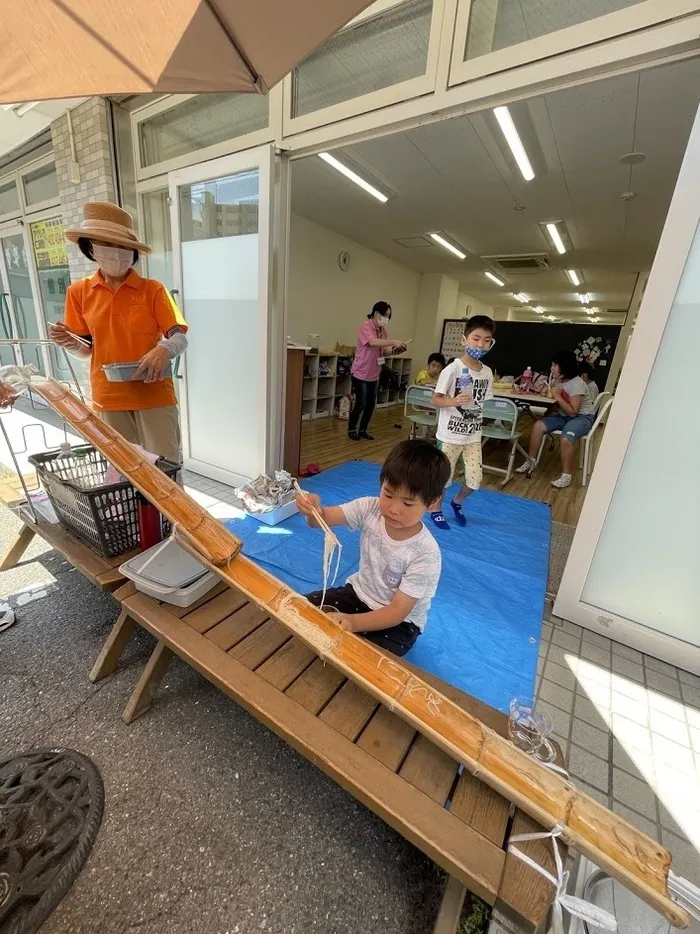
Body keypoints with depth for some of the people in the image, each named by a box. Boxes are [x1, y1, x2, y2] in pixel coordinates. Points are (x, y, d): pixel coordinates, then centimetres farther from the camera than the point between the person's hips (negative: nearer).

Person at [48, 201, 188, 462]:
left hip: (154, 395, -3)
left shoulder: (152, 290, -1)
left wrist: (164, 350, -27)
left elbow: (180, 339, -6)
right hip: (108, 398, 3)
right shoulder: (79, 292, 7)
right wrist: (70, 343, -11)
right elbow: (87, 350, 11)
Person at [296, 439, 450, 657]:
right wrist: (313, 508, -41)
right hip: (359, 592, 4)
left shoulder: (426, 554, -28)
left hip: (399, 622, -3)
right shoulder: (370, 509, -18)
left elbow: (397, 611, -26)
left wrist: (354, 622, -43)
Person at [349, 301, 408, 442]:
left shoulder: (383, 330, 8)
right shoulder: (365, 326, -14)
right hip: (361, 373, -7)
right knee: (361, 404, -3)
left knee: (370, 404, 10)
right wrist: (395, 342, -34)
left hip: (374, 374, 7)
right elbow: (373, 342, -32)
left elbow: (383, 350, 9)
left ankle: (363, 430, 25)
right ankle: (351, 429, 18)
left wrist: (394, 350, -12)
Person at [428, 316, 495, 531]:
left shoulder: (488, 372, 2)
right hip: (450, 434, -5)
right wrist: (454, 401, -30)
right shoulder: (452, 369, -14)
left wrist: (477, 427, 9)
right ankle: (436, 510, 33)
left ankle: (457, 503, 38)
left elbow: (483, 402, 11)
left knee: (475, 479, 8)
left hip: (473, 435, 5)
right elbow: (435, 399, -12)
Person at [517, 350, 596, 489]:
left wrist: (558, 397, -25)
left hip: (582, 417, -7)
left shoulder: (577, 384, -21)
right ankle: (531, 461, -7)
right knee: (538, 425, -15)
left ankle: (566, 477, -22)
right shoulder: (557, 380, 2)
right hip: (564, 416, 7)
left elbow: (573, 412, -26)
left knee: (565, 439, -34)